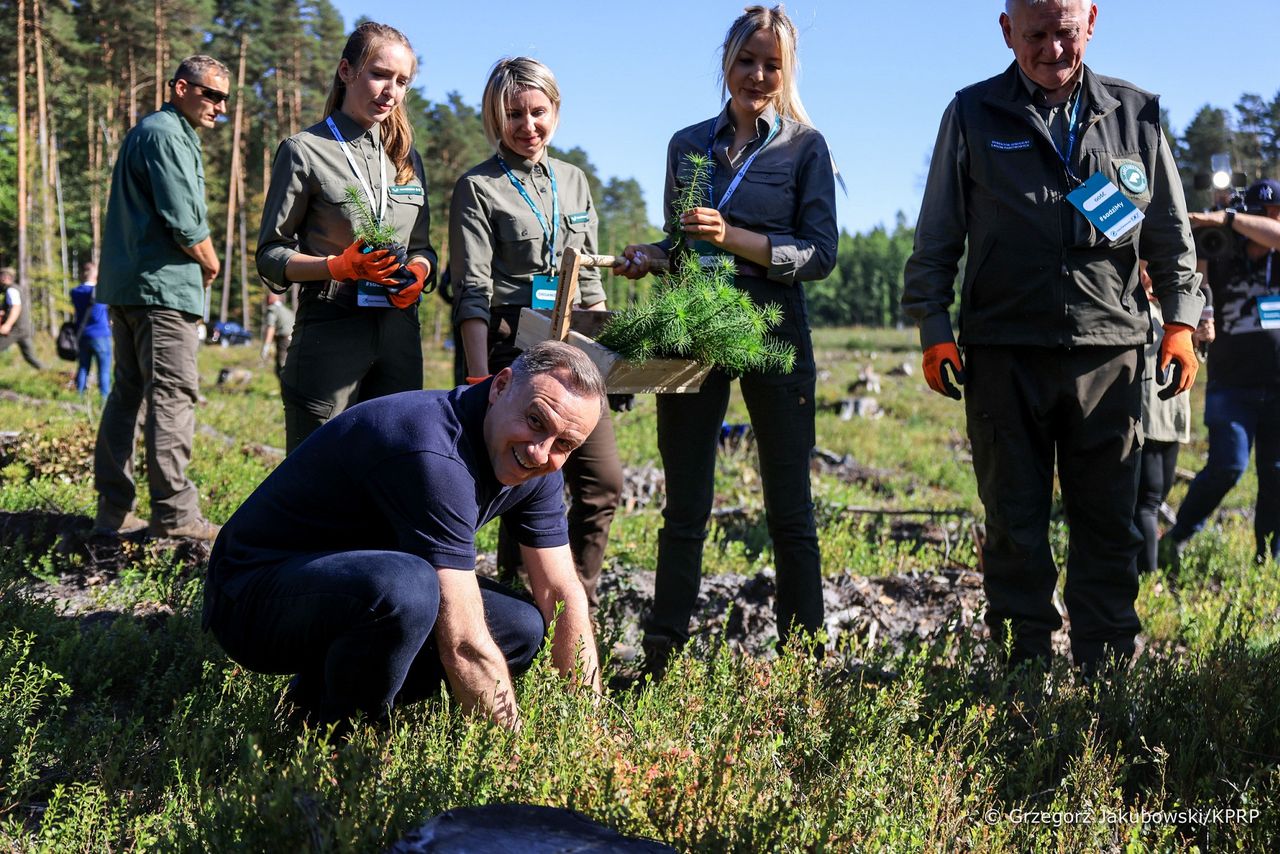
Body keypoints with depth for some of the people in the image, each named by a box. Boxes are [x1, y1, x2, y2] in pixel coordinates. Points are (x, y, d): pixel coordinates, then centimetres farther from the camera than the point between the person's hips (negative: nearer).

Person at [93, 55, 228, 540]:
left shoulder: (145, 132, 21)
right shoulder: (168, 136, -11)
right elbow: (184, 222, -18)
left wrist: (198, 262, 17)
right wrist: (210, 265, 0)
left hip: (126, 285, 10)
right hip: (163, 283, -10)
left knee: (127, 393, 10)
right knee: (173, 397, -9)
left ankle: (114, 511, 13)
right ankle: (175, 515, -8)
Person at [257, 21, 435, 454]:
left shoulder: (408, 158, 15)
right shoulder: (306, 151, -1)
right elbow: (270, 256, -2)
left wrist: (418, 271, -2)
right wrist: (339, 267, -17)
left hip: (399, 332, 5)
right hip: (330, 332, -5)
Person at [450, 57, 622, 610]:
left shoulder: (573, 181, 16)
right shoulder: (478, 188, -1)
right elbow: (472, 290, -9)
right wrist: (480, 377, -17)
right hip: (512, 347, -5)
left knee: (602, 481, 0)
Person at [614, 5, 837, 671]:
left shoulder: (804, 147, 2)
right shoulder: (688, 145, 12)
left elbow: (820, 255, -6)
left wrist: (734, 238, -17)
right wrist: (648, 258, -2)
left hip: (774, 334, -3)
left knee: (789, 510, 2)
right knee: (684, 509, 6)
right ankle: (661, 659, 13)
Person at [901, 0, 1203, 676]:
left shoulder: (1135, 114, 12)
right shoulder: (973, 115, 8)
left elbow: (1171, 233, 16)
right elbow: (936, 239, 8)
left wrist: (1180, 321, 6)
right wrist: (933, 329, 0)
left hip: (1109, 351, 1)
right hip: (1005, 352, -1)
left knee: (1109, 523, 4)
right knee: (1015, 525, 3)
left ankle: (1106, 675, 12)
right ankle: (1022, 667, 12)